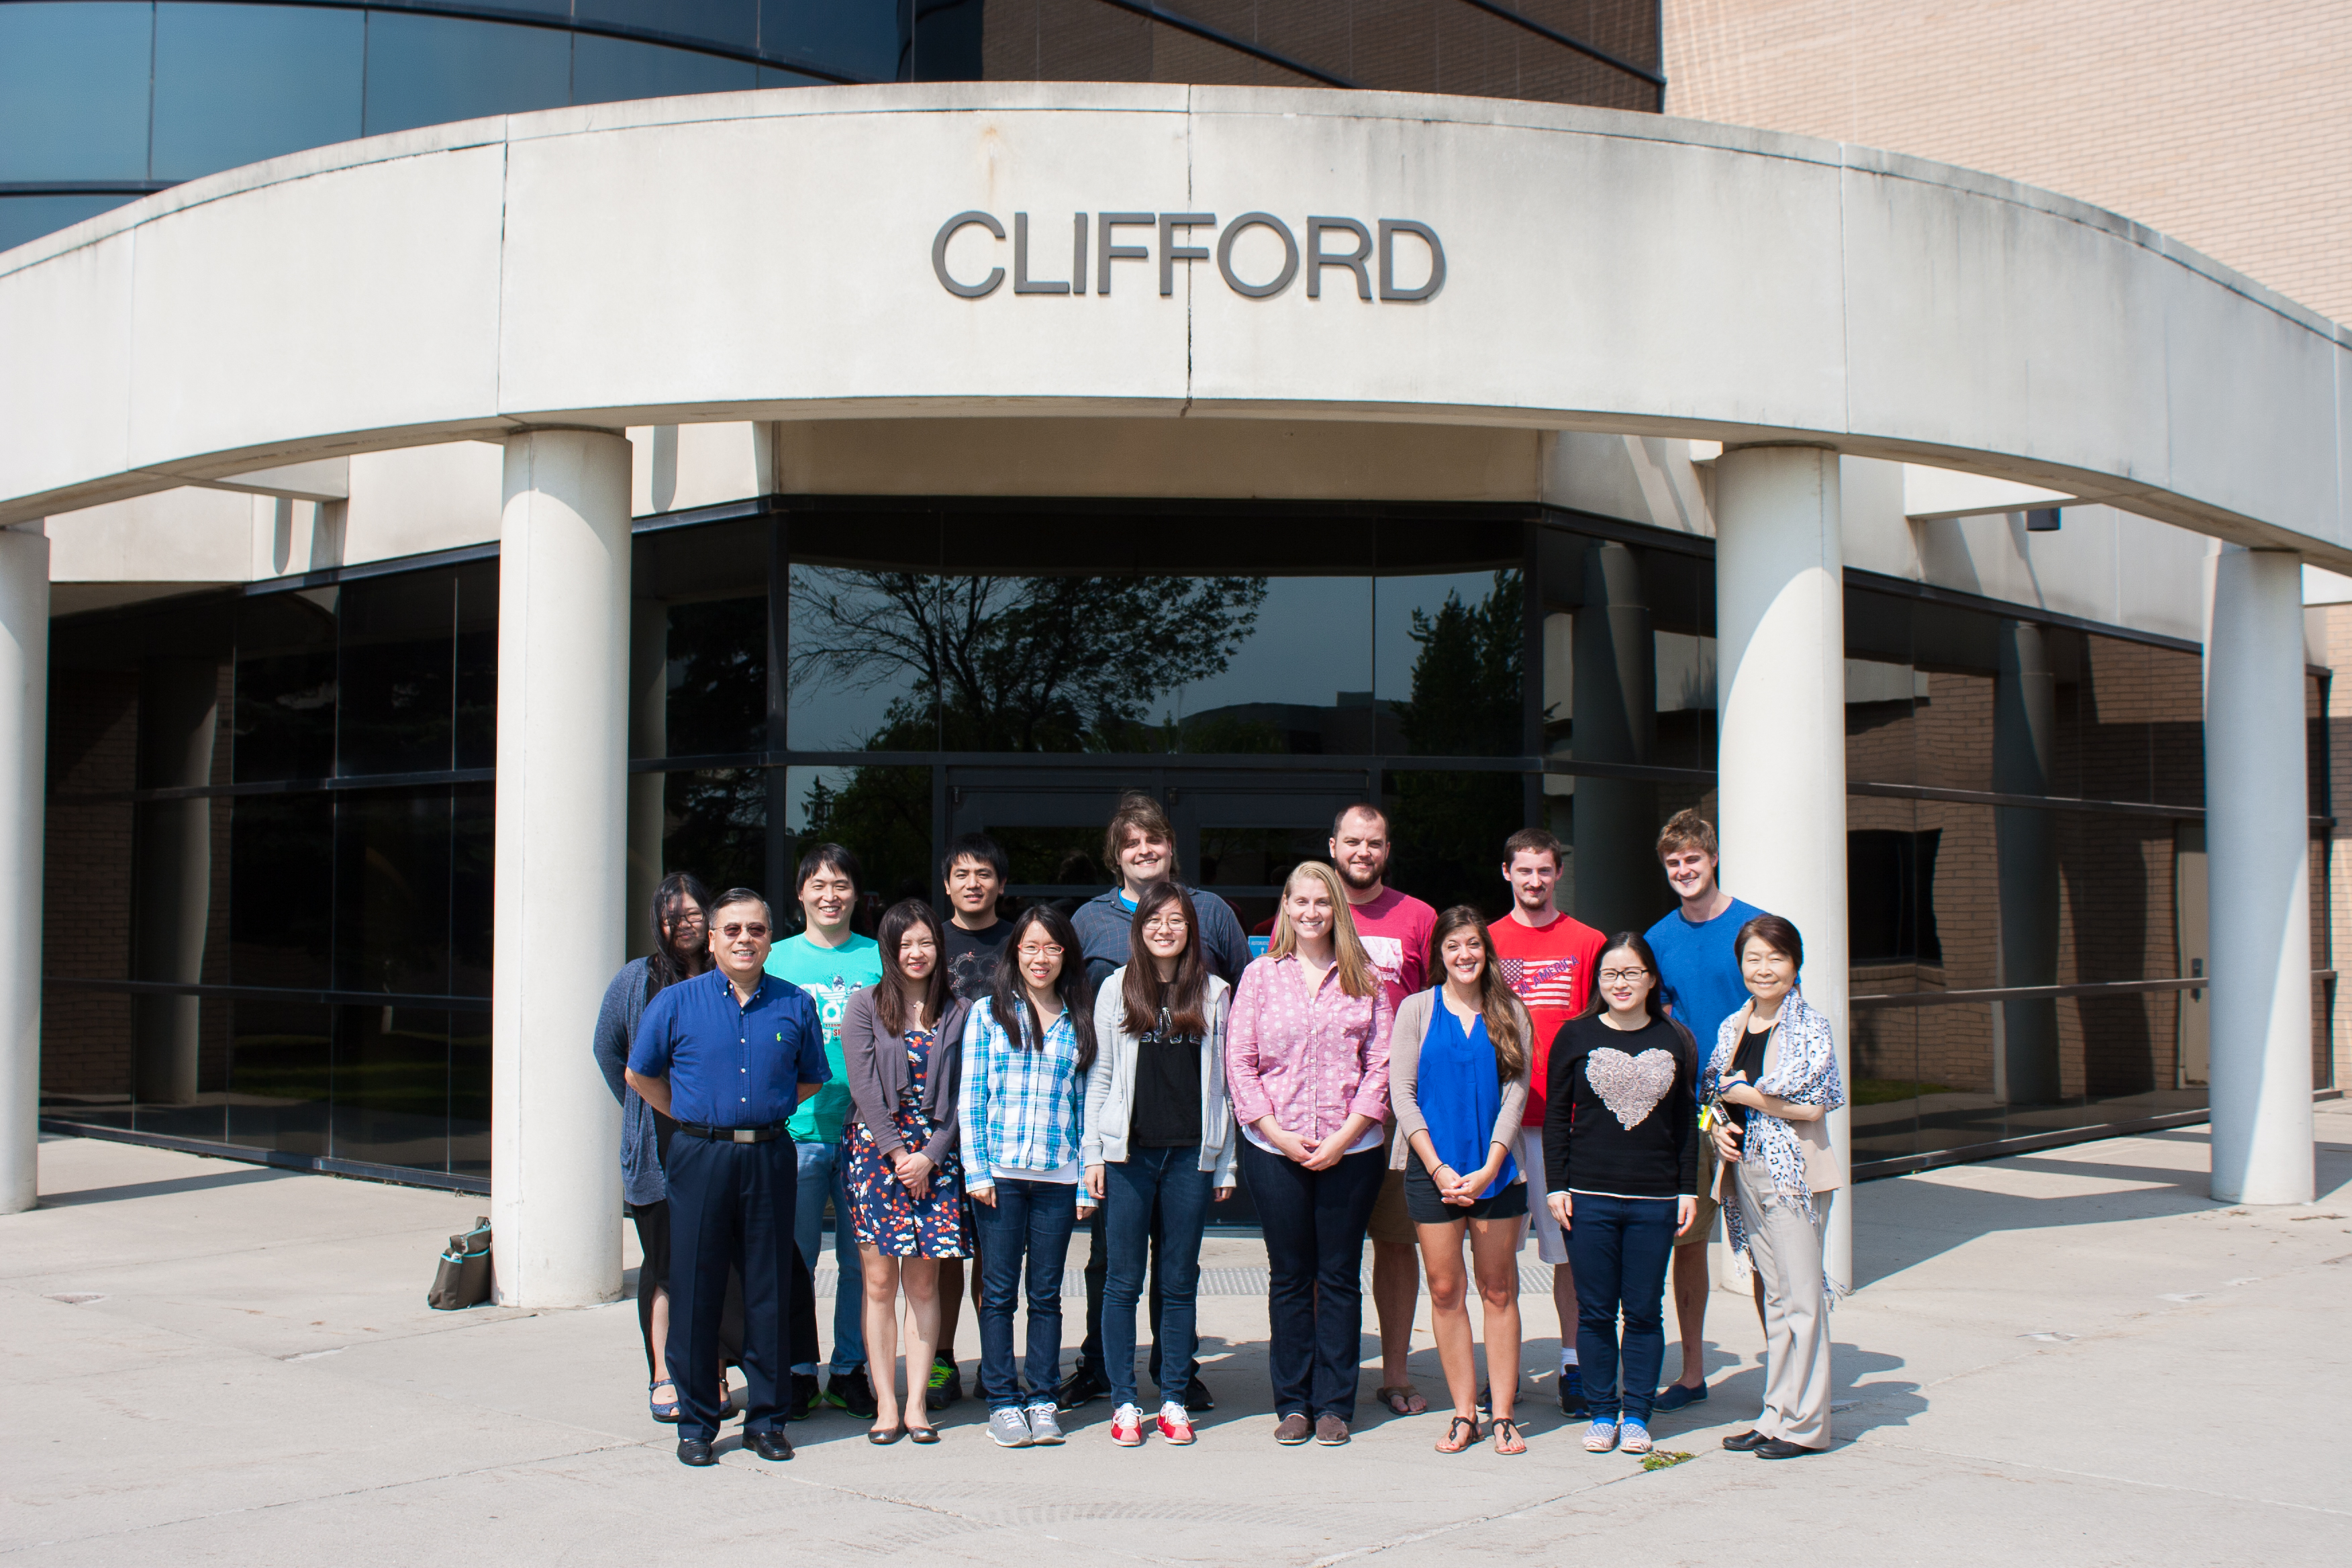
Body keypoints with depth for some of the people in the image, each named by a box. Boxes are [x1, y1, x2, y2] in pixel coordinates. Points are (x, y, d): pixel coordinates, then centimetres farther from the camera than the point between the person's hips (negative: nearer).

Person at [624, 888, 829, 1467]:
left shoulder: (795, 1006, 6)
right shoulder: (676, 1002, 2)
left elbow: (812, 1080, 18)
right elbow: (640, 1074, 12)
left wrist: (770, 1116, 11)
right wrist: (693, 1117, 10)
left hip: (770, 1155, 1)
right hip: (700, 1157, -1)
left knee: (770, 1291, 5)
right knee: (695, 1292, 2)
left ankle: (766, 1418, 16)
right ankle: (696, 1423, 13)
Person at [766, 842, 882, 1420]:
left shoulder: (878, 959, 7)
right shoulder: (776, 959, 7)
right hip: (795, 1129, 0)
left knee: (860, 1257, 5)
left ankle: (850, 1371, 17)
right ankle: (798, 1372, 14)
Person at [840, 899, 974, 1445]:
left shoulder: (959, 1012, 7)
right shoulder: (865, 1006, 5)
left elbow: (961, 1093, 3)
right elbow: (863, 1086, -2)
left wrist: (930, 1155, -7)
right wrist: (898, 1153, -9)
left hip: (935, 1155, 1)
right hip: (874, 1148, -1)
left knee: (924, 1281, 1)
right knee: (879, 1281, -2)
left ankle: (917, 1402, 7)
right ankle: (885, 1404, 2)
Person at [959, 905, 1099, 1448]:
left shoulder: (1080, 1023, 9)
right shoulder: (988, 1014, 4)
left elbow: (1086, 1104, 8)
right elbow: (970, 1099, 2)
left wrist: (1088, 1183, 3)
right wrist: (976, 1170, -5)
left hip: (1058, 1177, 1)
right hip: (999, 1173, -1)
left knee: (1046, 1294, 7)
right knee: (999, 1291, 3)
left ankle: (1042, 1400, 15)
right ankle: (1002, 1401, 11)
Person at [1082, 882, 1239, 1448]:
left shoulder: (1213, 993, 7)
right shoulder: (1116, 988, 5)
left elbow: (1221, 1080, 8)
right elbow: (1099, 1075, 6)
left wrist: (1225, 1163, 6)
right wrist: (1093, 1154, 1)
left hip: (1191, 1155, 1)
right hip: (1128, 1153, -1)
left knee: (1180, 1282, 6)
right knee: (1124, 1280, 2)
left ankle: (1174, 1399, 15)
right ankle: (1124, 1402, 10)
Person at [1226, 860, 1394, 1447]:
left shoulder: (1365, 980, 4)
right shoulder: (1260, 977, 4)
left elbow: (1380, 1067, -1)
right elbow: (1239, 1065, 1)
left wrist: (1343, 1138, -10)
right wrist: (1278, 1134, -9)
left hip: (1350, 1150, 0)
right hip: (1274, 1150, 0)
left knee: (1340, 1277, 5)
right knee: (1289, 1276, 6)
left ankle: (1335, 1403, 14)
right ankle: (1293, 1403, 15)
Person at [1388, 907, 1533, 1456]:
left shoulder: (1510, 1014, 5)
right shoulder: (1417, 1009, 4)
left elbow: (1515, 1094, 0)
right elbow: (1401, 1092, -1)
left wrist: (1488, 1168, -10)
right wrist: (1437, 1167, -9)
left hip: (1495, 1168, 0)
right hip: (1431, 1168, 0)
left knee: (1498, 1290, 4)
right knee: (1446, 1290, 3)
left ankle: (1503, 1414, 9)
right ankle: (1463, 1412, 10)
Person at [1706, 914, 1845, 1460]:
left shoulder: (1808, 1026, -7)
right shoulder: (1733, 1027, 12)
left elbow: (1812, 1105, -14)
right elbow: (1712, 1092, 19)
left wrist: (1741, 1093, -8)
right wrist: (1719, 1125, -2)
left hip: (1791, 1169, -6)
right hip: (1743, 1168, 6)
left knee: (1799, 1294, -4)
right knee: (1773, 1293, 10)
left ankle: (1803, 1422, 2)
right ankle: (1776, 1416, 15)